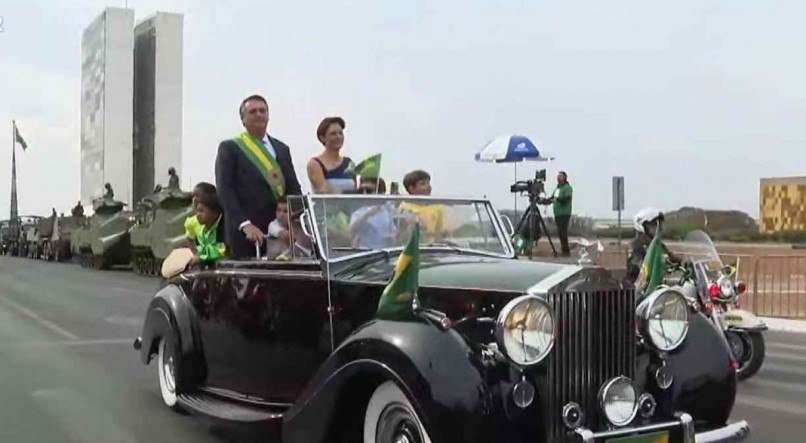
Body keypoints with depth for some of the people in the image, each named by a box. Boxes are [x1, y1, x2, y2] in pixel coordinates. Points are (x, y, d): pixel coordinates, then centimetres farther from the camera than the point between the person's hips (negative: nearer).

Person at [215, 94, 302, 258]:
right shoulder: (229, 148, 4)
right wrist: (245, 224, -17)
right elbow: (225, 191, -5)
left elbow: (293, 188, 14)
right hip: (245, 234, -4)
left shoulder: (282, 149, 18)